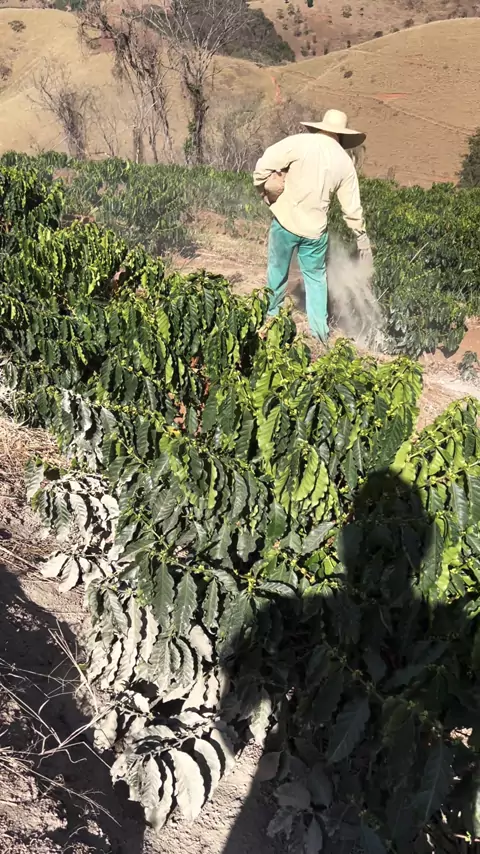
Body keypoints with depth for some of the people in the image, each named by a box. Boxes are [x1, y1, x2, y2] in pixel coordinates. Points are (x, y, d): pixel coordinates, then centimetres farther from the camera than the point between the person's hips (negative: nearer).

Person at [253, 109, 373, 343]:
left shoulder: (300, 142, -8)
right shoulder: (345, 162, 2)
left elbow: (263, 165, -14)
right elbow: (352, 208, 7)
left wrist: (267, 192, 3)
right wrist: (362, 238, 19)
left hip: (285, 221, -2)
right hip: (315, 229, 2)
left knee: (277, 271, 16)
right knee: (316, 278, 16)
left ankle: (272, 315, 32)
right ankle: (319, 331, 17)